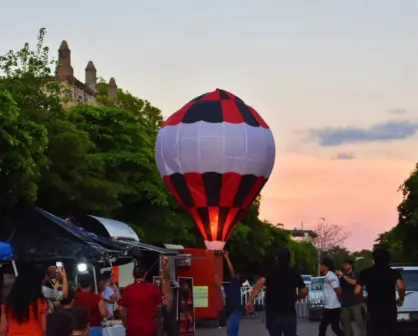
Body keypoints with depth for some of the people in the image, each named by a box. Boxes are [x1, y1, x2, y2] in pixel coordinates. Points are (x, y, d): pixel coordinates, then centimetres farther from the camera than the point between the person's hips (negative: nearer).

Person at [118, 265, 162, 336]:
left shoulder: (127, 289, -5)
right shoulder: (153, 288, -4)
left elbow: (121, 309, -2)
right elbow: (159, 306, 5)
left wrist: (125, 323, 14)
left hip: (132, 328, 0)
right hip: (149, 327, 0)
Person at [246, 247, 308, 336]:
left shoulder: (270, 272, 0)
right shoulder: (294, 273, 5)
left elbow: (260, 282, -19)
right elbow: (304, 292, 6)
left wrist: (251, 300, -24)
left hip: (273, 314, 0)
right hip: (289, 314, 1)